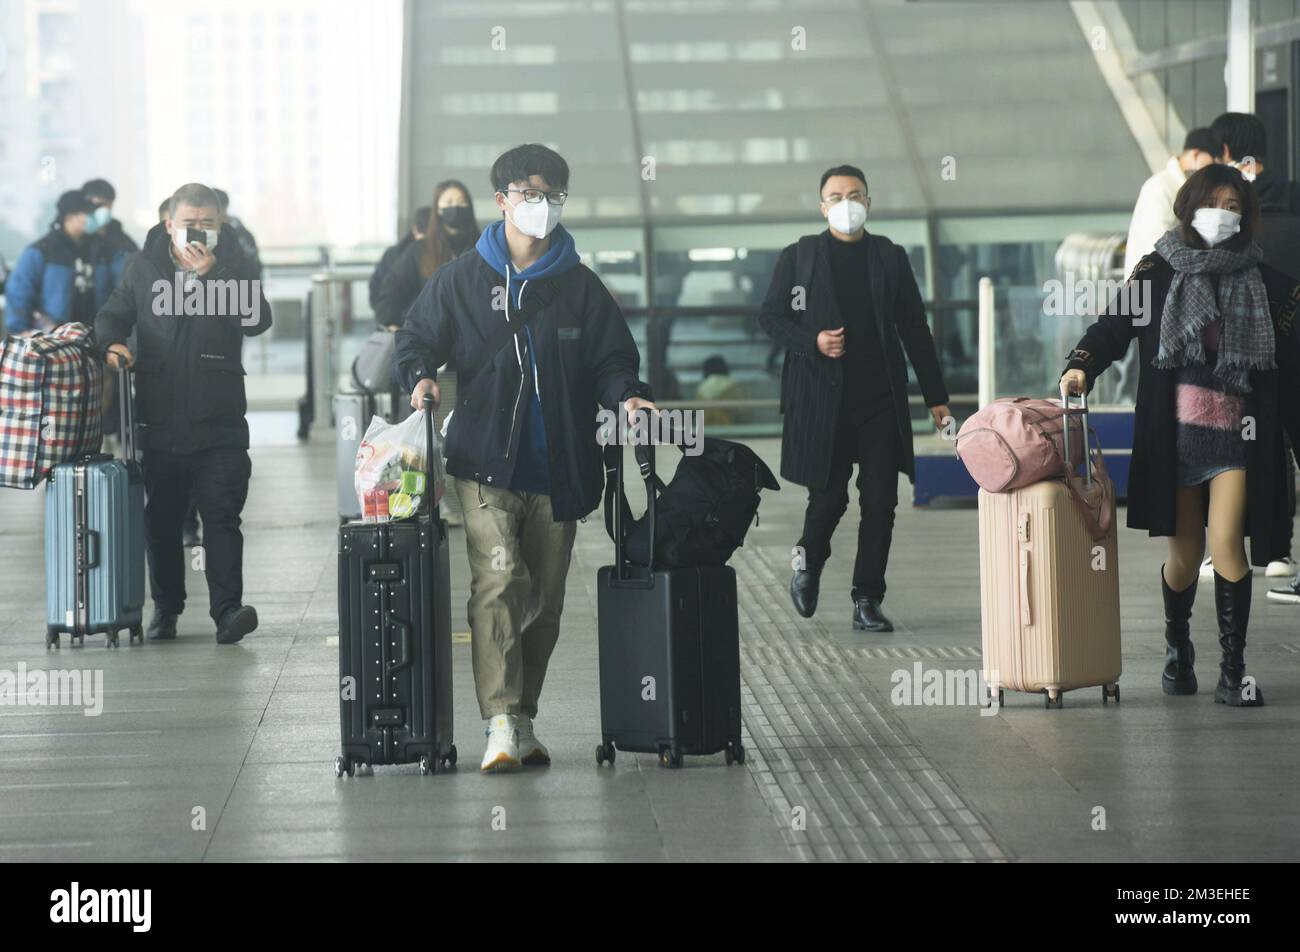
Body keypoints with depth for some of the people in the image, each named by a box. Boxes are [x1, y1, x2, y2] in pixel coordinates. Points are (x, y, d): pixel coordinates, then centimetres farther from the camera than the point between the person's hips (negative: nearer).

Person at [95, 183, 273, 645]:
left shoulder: (234, 264, 2)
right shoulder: (143, 267, 8)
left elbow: (257, 320, -12)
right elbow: (113, 314, 15)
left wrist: (212, 274, -20)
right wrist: (110, 342, -8)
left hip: (218, 421, -2)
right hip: (158, 420, 2)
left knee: (221, 517, -8)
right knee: (161, 520, 10)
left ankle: (227, 609, -11)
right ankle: (165, 607, 21)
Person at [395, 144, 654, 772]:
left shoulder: (579, 285, 9)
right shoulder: (462, 279, 6)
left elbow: (611, 357, 10)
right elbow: (417, 338, 12)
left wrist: (624, 395, -10)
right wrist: (421, 377, -9)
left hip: (559, 471, 3)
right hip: (487, 466, -3)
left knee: (545, 599, 9)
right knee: (498, 582, -19)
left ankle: (523, 718, 23)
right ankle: (501, 724, -22)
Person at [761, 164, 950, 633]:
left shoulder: (890, 257, 10)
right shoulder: (799, 256, 4)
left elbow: (914, 329, 12)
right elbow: (770, 315, 6)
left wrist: (936, 396, 9)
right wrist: (812, 342, -13)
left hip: (880, 399, 2)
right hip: (822, 397, -2)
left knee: (879, 503, -1)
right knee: (829, 497, -1)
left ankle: (867, 602, 6)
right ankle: (809, 562, 30)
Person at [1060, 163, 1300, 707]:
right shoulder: (1159, 272, 5)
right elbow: (1115, 325, -4)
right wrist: (1082, 365, -22)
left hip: (1236, 432, 0)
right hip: (1174, 432, 0)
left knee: (1226, 543, -15)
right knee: (1184, 554, 7)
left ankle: (1233, 672, -9)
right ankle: (1177, 650, 32)